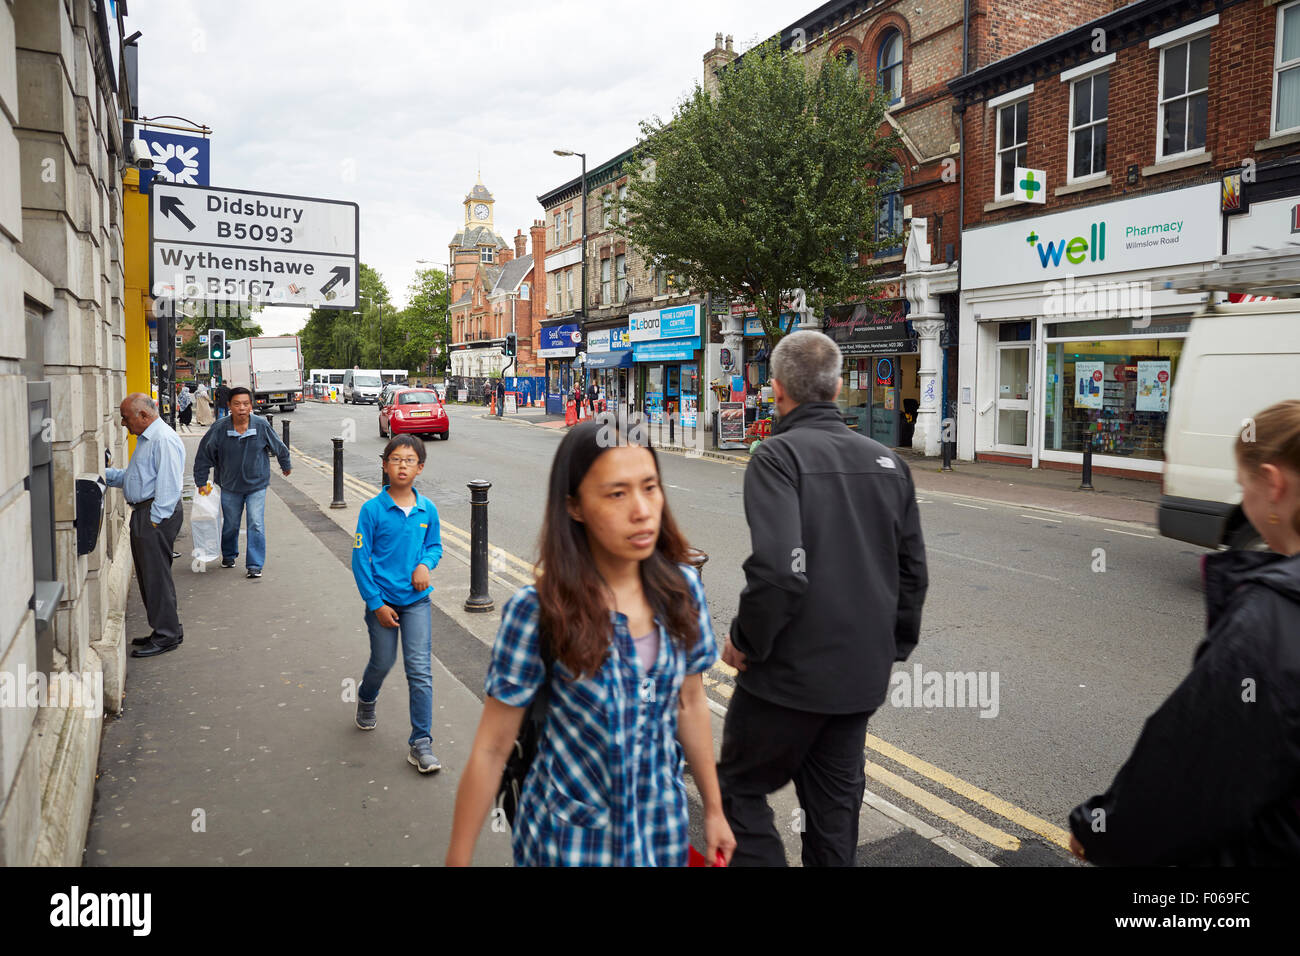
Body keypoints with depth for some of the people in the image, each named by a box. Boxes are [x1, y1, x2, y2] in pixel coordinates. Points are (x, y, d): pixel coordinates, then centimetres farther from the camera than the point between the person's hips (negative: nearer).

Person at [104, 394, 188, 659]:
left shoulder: (164, 440, -17)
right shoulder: (146, 438, 18)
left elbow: (169, 485, -21)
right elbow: (132, 476, 26)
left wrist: (155, 519, -21)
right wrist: (104, 474, 16)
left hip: (157, 516, -11)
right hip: (142, 512, 11)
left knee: (157, 575, -5)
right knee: (147, 575, 15)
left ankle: (167, 636, 3)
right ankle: (164, 630, 24)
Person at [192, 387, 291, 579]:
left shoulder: (262, 426, -13)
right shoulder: (219, 428, -14)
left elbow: (279, 448, 5)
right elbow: (203, 455, -3)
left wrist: (285, 466, 19)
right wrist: (201, 482, 0)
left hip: (256, 484, -1)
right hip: (230, 486, 1)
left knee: (256, 525, -7)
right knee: (230, 525, 16)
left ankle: (255, 565, 1)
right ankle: (228, 555, 41)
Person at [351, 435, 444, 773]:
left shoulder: (427, 510, -2)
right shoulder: (372, 510, -10)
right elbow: (360, 559, -8)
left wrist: (426, 563, -10)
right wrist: (375, 603, -10)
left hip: (417, 600, 2)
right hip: (383, 601, -1)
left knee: (420, 670, -4)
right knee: (383, 662, 15)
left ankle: (421, 744, 3)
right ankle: (366, 698, 51)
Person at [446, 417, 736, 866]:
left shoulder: (681, 589, -10)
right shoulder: (536, 611, -21)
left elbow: (690, 702, 3)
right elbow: (491, 749, -14)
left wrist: (714, 810, 11)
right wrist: (458, 858, -9)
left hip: (664, 828, 4)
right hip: (569, 837, -3)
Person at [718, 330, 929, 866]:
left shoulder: (779, 455, -16)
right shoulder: (886, 461, 5)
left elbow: (778, 570, -28)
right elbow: (912, 571, 10)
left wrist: (747, 642, -12)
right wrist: (891, 649, 20)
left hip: (789, 672, -6)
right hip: (862, 676, 7)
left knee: (742, 789, 13)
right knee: (835, 804, 20)